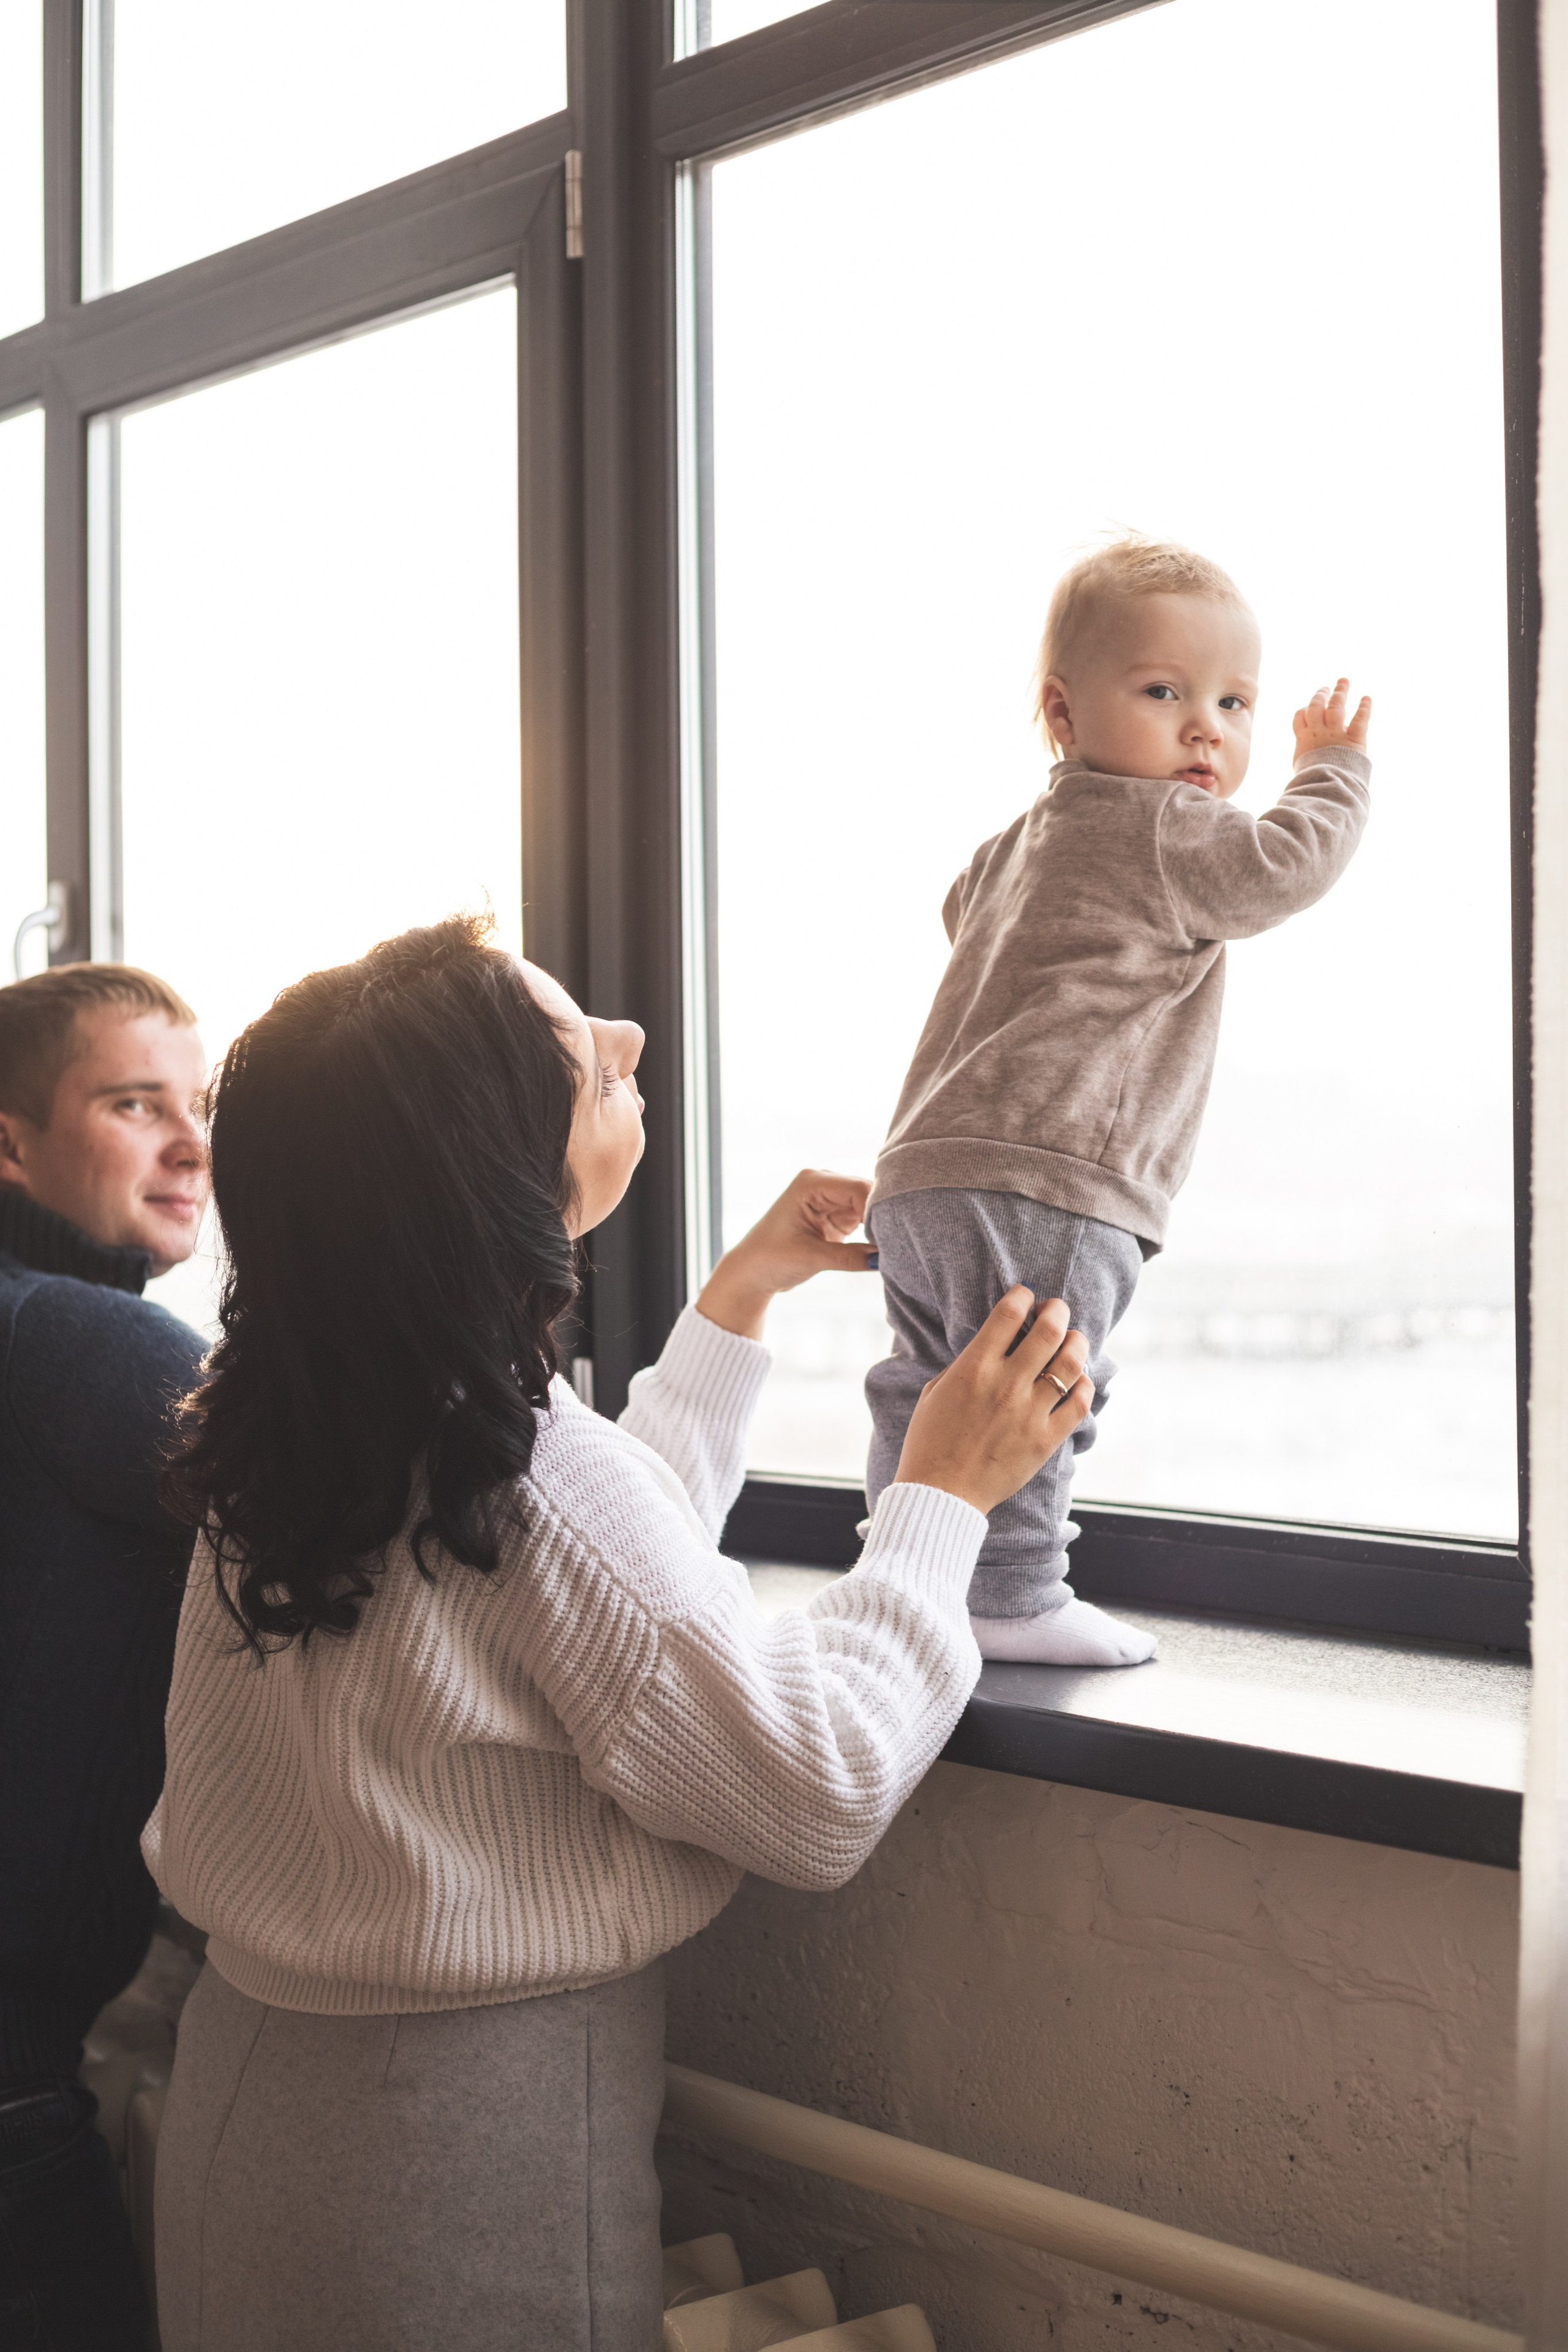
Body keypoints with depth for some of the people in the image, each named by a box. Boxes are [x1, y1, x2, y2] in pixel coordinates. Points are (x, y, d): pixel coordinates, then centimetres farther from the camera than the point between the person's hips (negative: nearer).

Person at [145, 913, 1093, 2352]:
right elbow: (822, 1797, -20)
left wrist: (740, 1302, 16)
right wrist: (946, 1494, -9)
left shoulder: (303, 1418, -3)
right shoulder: (530, 1468, -28)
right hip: (471, 2135, -8)